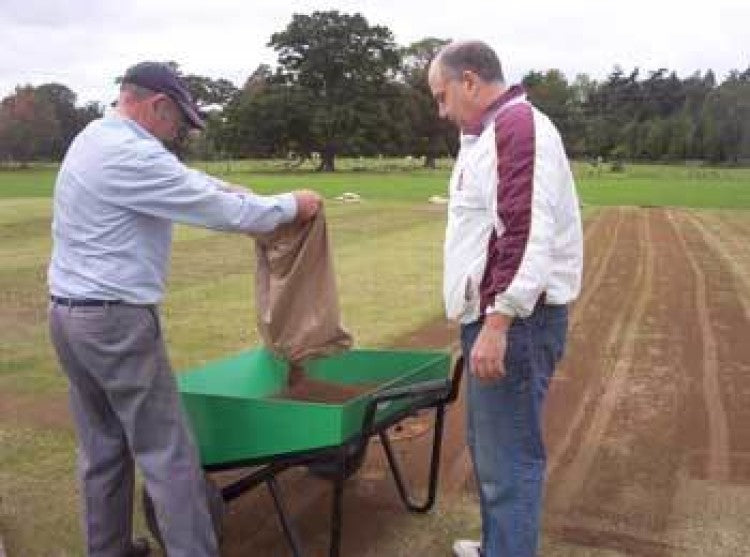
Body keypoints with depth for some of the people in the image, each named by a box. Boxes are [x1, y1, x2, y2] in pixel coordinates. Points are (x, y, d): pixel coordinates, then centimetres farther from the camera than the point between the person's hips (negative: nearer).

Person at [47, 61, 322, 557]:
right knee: (168, 453, -3)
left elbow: (183, 178, 19)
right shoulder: (132, 156, -18)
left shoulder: (97, 138, 13)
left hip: (69, 313, 10)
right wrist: (291, 205, -2)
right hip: (117, 320, -10)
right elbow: (222, 213, -15)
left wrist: (235, 191, 9)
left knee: (103, 448, 17)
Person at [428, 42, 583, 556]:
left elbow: (528, 235, -25)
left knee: (509, 458, -4)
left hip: (513, 320, -11)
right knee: (488, 446, 20)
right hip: (493, 315, 11)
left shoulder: (519, 126, -15)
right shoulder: (494, 131, 18)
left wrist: (497, 324, -27)